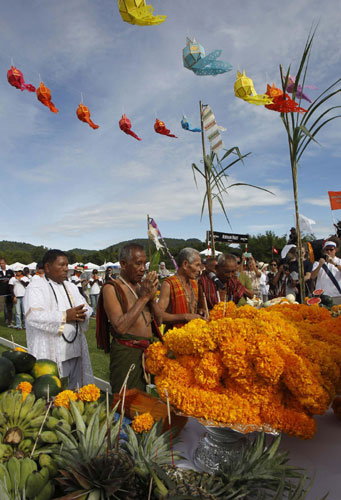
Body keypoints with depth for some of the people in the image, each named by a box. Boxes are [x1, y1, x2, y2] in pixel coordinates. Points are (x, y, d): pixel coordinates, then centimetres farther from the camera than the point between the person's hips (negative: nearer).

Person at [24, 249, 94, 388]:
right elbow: (33, 315, -18)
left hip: (75, 350, 6)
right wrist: (65, 316, -21)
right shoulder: (36, 287, -4)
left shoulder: (71, 287, 16)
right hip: (49, 352, -6)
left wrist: (81, 314, -12)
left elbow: (86, 308, 11)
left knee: (74, 392, 11)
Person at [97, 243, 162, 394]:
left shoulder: (142, 285, 10)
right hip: (127, 352, -6)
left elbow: (159, 321, 10)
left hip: (147, 351, 7)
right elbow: (120, 327, -23)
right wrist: (143, 297, -19)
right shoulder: (111, 288, -10)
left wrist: (152, 297, -6)